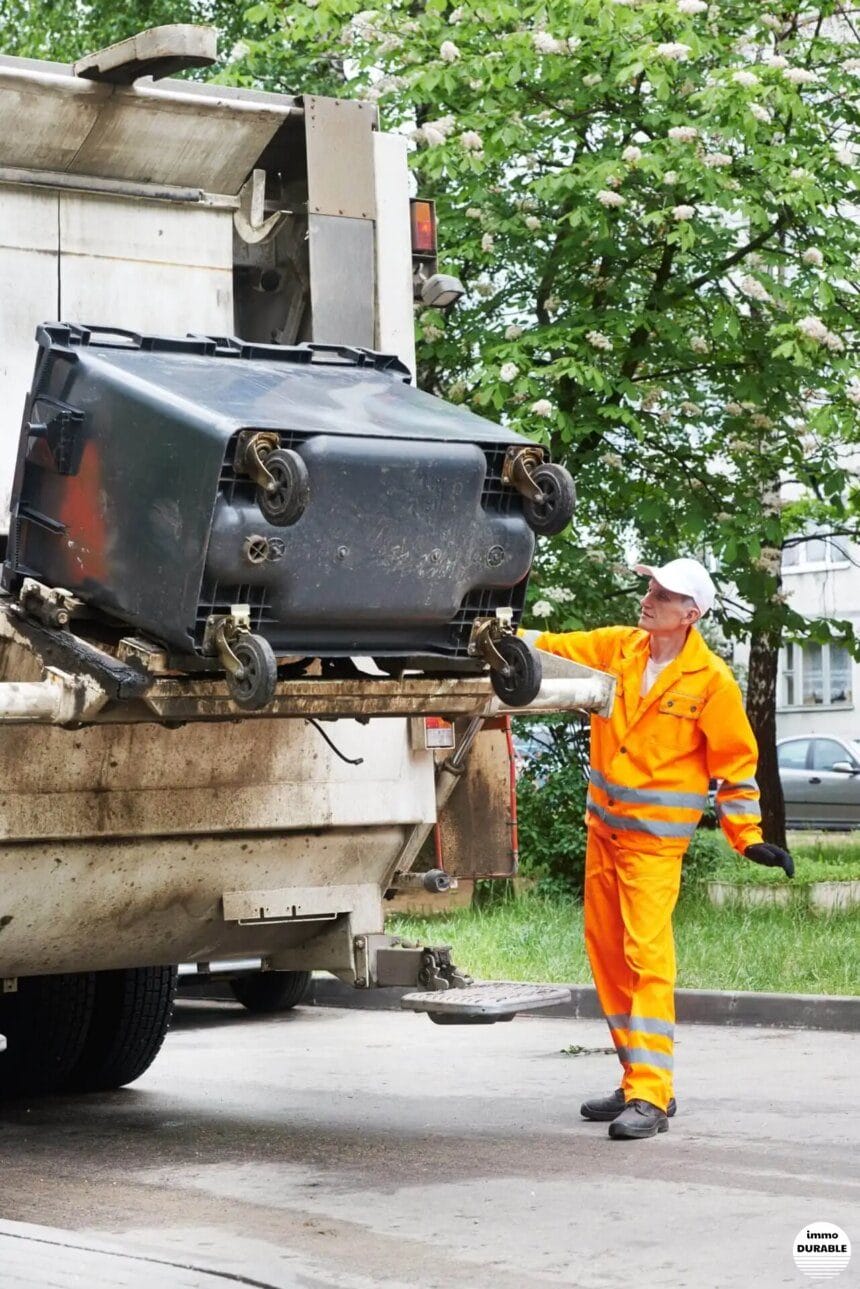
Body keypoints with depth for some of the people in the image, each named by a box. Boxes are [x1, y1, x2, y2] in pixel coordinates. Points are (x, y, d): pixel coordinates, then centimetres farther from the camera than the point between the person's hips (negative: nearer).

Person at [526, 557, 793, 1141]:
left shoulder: (711, 680, -10)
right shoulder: (616, 648, 3)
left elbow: (735, 761, -5)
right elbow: (553, 650, 5)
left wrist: (748, 836, -8)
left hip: (655, 836, -6)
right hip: (603, 827, 6)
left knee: (646, 956, -14)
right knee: (607, 953, 11)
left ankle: (650, 1097, -14)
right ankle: (639, 1080, 21)